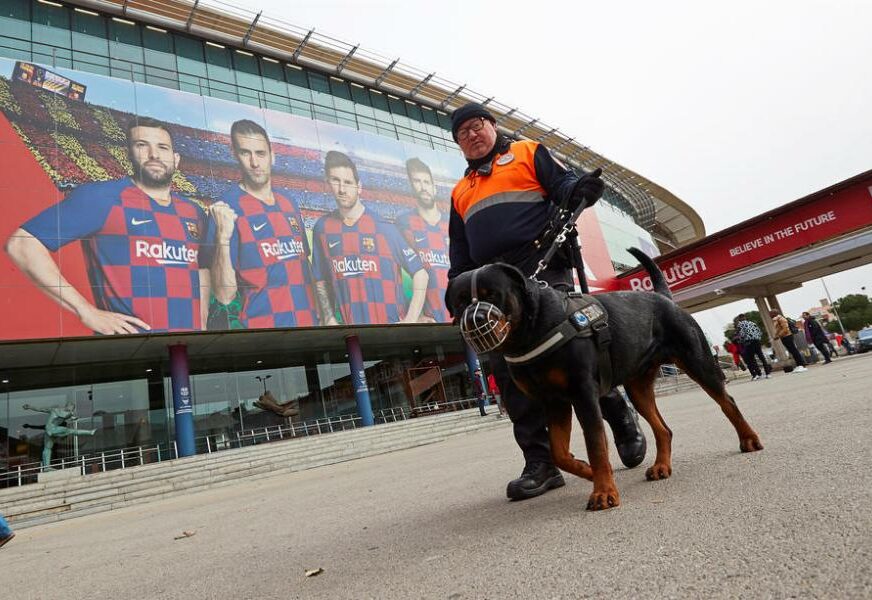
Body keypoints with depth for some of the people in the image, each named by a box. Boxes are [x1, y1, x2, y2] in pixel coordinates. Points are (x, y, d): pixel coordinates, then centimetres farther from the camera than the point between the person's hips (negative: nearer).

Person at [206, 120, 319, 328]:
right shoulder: (227, 209, -9)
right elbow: (225, 295, -13)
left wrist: (319, 314, 11)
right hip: (263, 324, -5)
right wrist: (223, 238, -24)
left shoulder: (290, 205, 7)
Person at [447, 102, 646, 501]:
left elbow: (563, 184, 4)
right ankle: (540, 463, 3)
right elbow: (460, 255, 27)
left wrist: (579, 189, -20)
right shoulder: (460, 191, 30)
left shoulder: (528, 153, 17)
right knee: (511, 374, -3)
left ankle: (620, 418, 18)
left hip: (545, 270, -5)